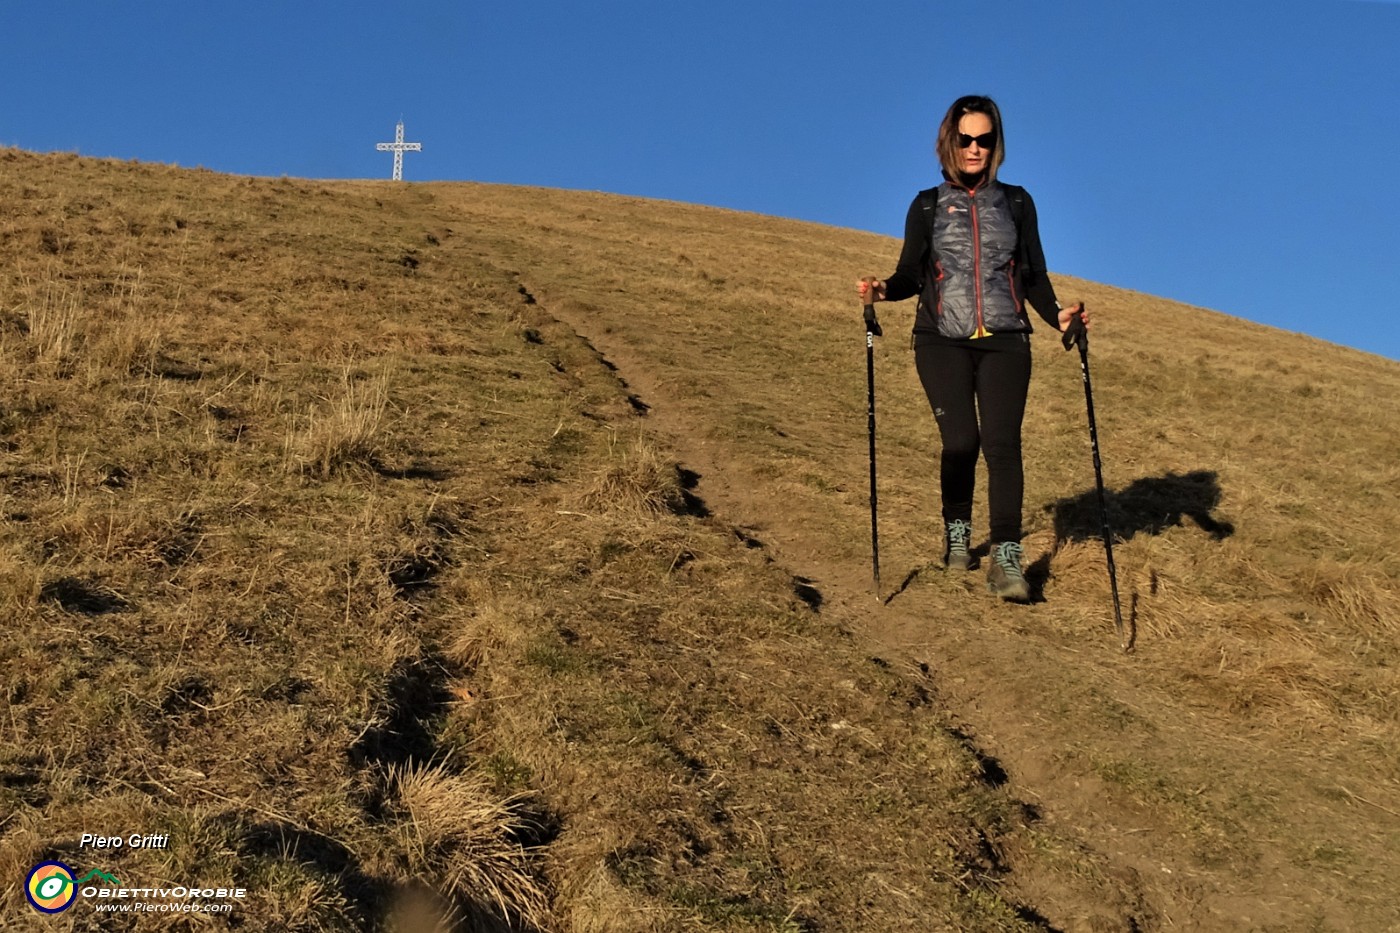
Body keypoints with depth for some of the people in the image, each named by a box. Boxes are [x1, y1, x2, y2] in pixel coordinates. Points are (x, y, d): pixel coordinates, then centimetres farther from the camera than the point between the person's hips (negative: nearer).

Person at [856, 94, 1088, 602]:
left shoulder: (1016, 203, 14)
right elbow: (911, 275, 9)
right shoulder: (928, 206, 12)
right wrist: (883, 290, -12)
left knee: (1002, 442, -14)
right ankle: (956, 532, 14)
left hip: (1004, 341, 1)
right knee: (961, 440, -13)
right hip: (942, 341, 0)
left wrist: (1057, 314, -3)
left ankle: (1006, 559, -14)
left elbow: (1033, 276, 14)